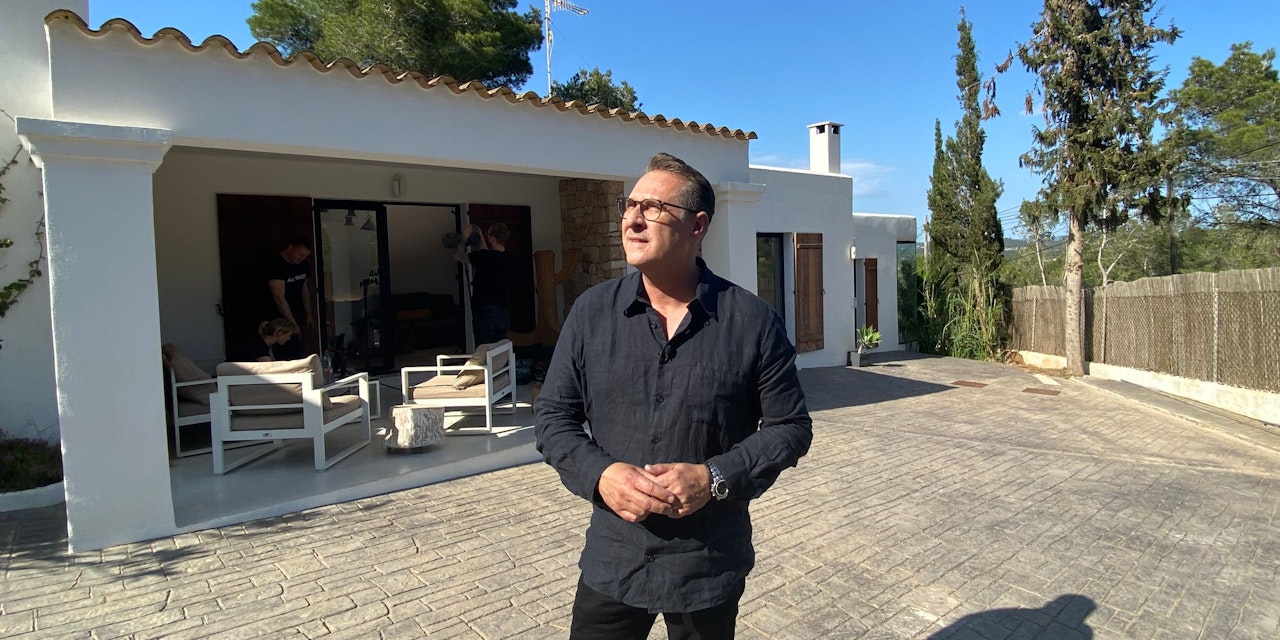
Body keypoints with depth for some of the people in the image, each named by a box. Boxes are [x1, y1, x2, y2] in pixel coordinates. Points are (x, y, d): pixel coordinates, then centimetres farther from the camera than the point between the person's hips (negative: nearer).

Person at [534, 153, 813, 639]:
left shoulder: (753, 320, -9)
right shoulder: (591, 311, -3)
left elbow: (789, 426, -3)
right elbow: (554, 416, 2)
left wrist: (716, 477, -17)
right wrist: (600, 474, -16)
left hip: (709, 566, -1)